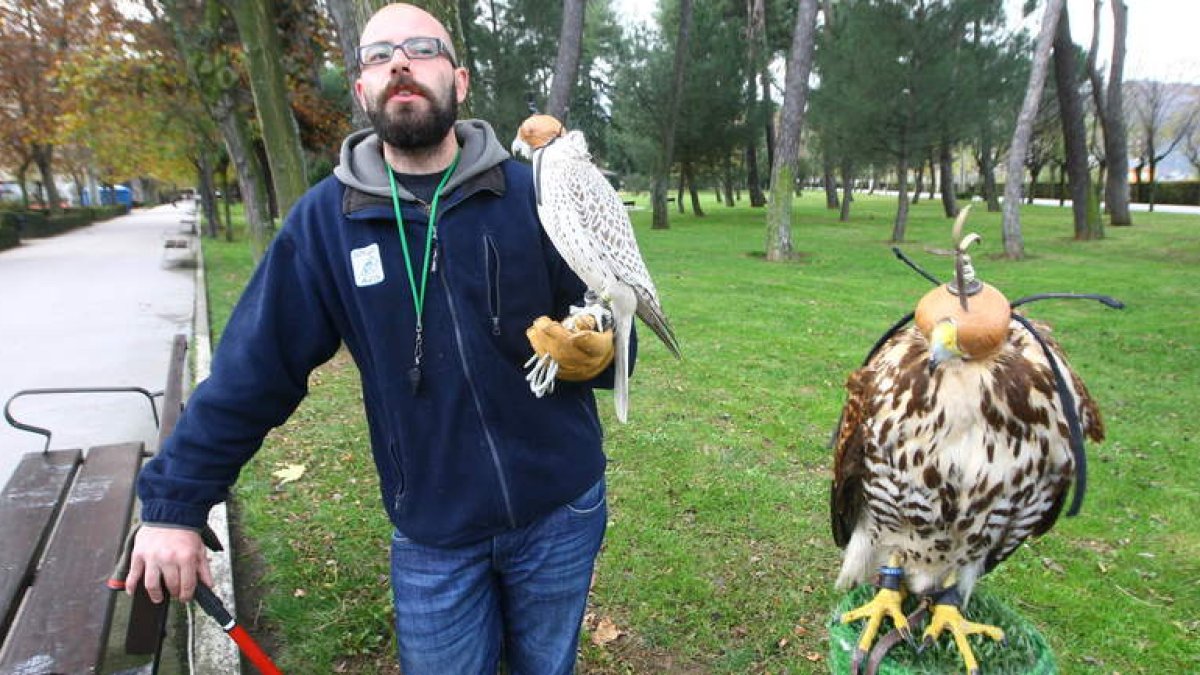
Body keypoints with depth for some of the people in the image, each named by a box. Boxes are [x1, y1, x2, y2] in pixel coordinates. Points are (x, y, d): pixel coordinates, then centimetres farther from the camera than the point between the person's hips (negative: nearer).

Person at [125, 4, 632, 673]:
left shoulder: (531, 194, -8)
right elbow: (253, 370, -2)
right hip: (433, 537, 0)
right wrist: (173, 504, 0)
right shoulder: (326, 217, -6)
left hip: (560, 513, 1)